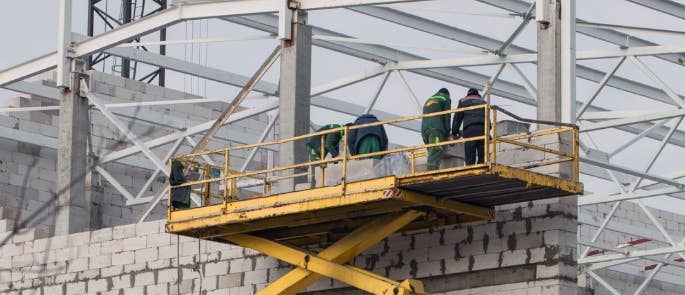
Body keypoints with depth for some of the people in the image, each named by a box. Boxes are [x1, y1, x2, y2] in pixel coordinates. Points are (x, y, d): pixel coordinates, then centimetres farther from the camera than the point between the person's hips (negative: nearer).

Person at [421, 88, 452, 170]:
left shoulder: (428, 101, 34)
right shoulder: (445, 99, 15)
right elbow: (447, 116, 4)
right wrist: (447, 133, 3)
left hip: (424, 129, 6)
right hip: (436, 129, -6)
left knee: (432, 154, 4)